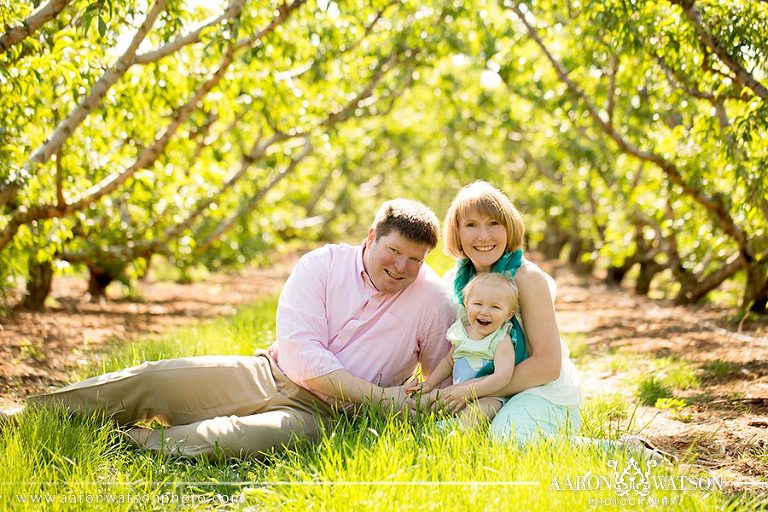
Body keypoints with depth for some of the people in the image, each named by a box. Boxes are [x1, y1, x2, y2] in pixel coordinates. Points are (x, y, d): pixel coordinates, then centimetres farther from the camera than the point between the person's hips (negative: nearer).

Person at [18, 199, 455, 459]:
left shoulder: (434, 302, -4)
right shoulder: (323, 265, -5)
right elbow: (301, 354, -13)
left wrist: (418, 404, -14)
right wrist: (378, 394, -18)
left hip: (318, 410, -2)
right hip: (268, 374, 2)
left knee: (287, 434, -39)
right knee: (148, 380, -10)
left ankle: (137, 442, -33)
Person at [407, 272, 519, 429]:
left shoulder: (502, 342, -11)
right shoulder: (462, 332, 9)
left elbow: (502, 376, -24)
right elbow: (449, 361, 25)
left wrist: (467, 392, -29)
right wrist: (429, 383, 12)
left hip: (489, 396, -8)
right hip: (457, 392, 8)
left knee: (473, 410, -36)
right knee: (425, 396, -2)